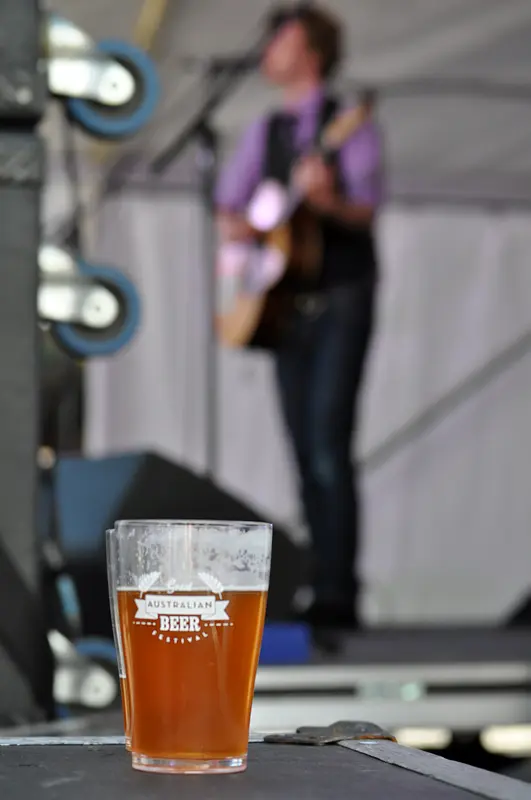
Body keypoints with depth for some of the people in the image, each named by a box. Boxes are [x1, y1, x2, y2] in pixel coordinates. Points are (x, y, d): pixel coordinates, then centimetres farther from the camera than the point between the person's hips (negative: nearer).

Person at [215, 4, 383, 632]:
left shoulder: (349, 126, -3)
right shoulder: (265, 132, 14)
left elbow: (366, 208, -14)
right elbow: (228, 205, 16)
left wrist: (329, 200, -35)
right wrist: (233, 226, -7)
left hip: (341, 303, -6)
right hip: (284, 306, 6)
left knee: (329, 449, -14)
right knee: (306, 455, 5)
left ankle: (339, 597, -13)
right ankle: (324, 593, 9)